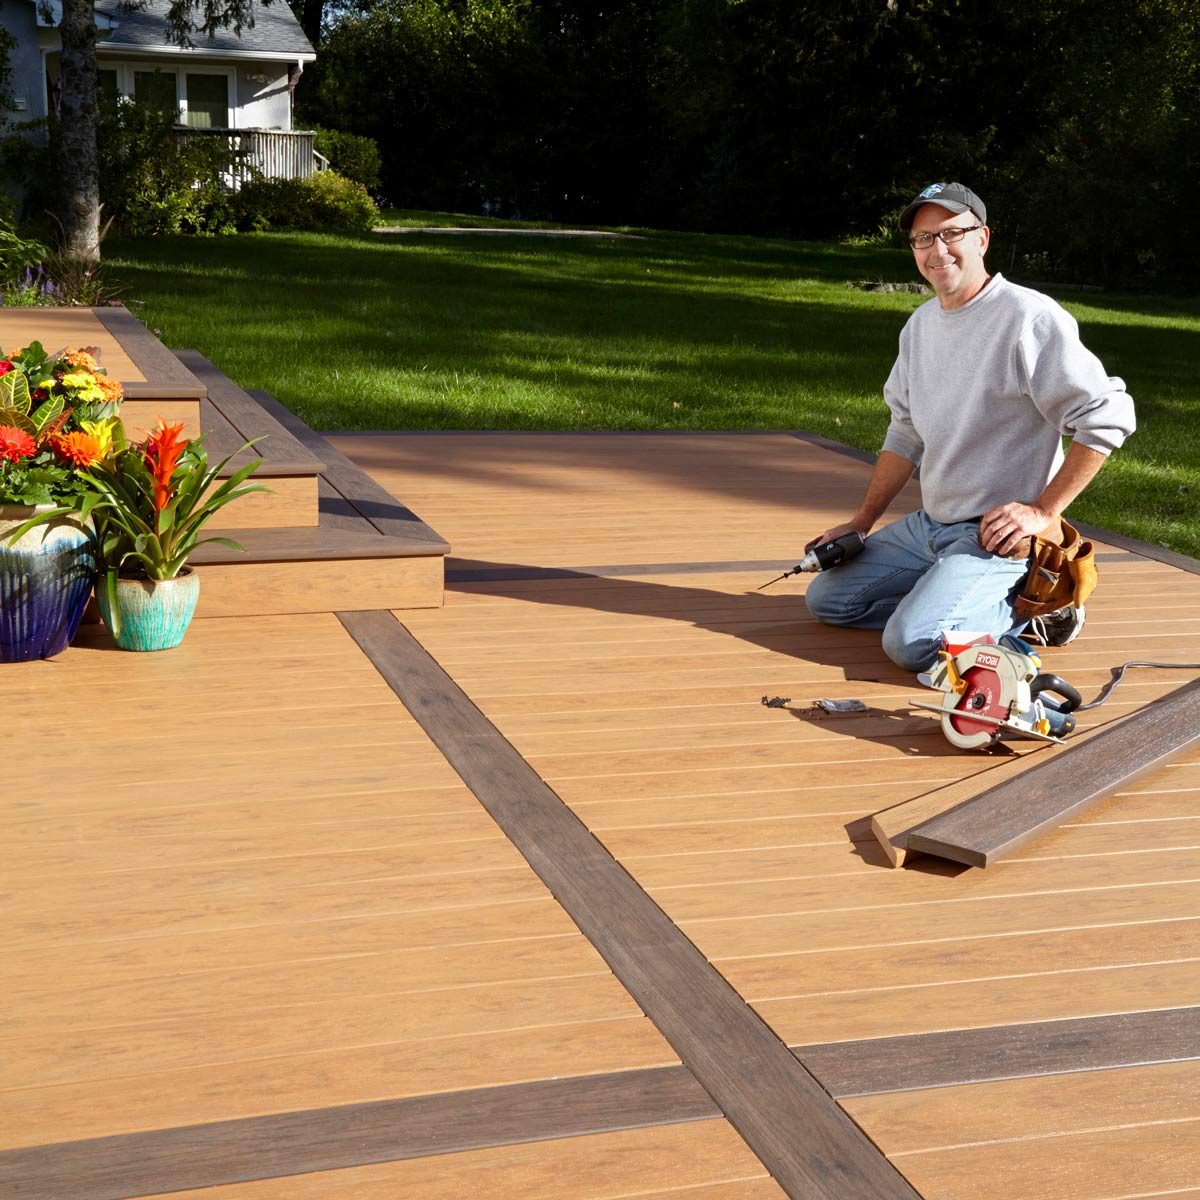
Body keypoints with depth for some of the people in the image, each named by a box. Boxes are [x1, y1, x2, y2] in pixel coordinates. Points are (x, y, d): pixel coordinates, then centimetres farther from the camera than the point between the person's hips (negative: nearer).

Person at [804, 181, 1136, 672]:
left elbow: (1108, 417, -18)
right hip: (928, 524, 9)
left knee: (911, 644, -26)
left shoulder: (1029, 317, -16)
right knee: (825, 597, 8)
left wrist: (1043, 512, -18)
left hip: (1000, 536, -9)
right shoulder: (920, 324, 10)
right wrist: (861, 523, 13)